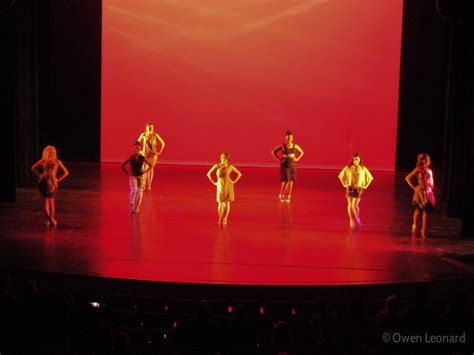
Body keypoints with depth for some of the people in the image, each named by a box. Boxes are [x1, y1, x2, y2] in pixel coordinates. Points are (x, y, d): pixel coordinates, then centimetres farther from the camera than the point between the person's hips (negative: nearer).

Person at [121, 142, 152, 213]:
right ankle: (132, 207, -10)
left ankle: (137, 207, 14)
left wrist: (145, 171, -4)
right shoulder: (131, 158, -5)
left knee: (140, 191, 4)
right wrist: (127, 173, -2)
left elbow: (150, 165, 6)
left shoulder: (142, 158, -5)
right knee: (133, 190, -14)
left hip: (141, 176, 1)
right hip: (133, 176, -1)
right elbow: (122, 166, 4)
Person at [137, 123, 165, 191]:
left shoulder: (155, 135, -7)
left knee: (151, 169, 4)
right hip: (145, 154, 1)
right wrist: (140, 151, 4)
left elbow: (163, 143, -2)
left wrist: (159, 152, -3)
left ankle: (149, 186, 11)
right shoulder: (143, 135, -2)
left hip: (153, 154, -1)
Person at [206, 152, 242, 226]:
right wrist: (214, 182, 0)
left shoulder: (230, 167, -5)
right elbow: (208, 174, 2)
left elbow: (239, 174, 6)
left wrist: (234, 181, 1)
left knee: (227, 203, 0)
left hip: (228, 186, 0)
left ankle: (224, 220, 11)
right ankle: (220, 219, 15)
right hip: (220, 187, 0)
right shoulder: (217, 166, -7)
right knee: (221, 204, -2)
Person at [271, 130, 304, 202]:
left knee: (291, 181, 2)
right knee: (285, 181, -9)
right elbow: (273, 152, -1)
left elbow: (301, 152, 16)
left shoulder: (295, 146, 1)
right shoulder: (282, 146, -8)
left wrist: (297, 159, 4)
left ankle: (288, 197, 10)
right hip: (284, 165, -3)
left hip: (292, 165, 3)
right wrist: (279, 159, -6)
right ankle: (281, 195, 11)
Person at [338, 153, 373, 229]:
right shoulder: (348, 168, -1)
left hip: (358, 189, -1)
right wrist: (344, 184, 4)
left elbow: (370, 178, 10)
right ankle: (351, 220, 15)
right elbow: (340, 176, 11)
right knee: (350, 205, 3)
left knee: (355, 205, -8)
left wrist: (366, 186, 3)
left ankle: (357, 219, 14)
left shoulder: (363, 169, -2)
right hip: (350, 188, 2)